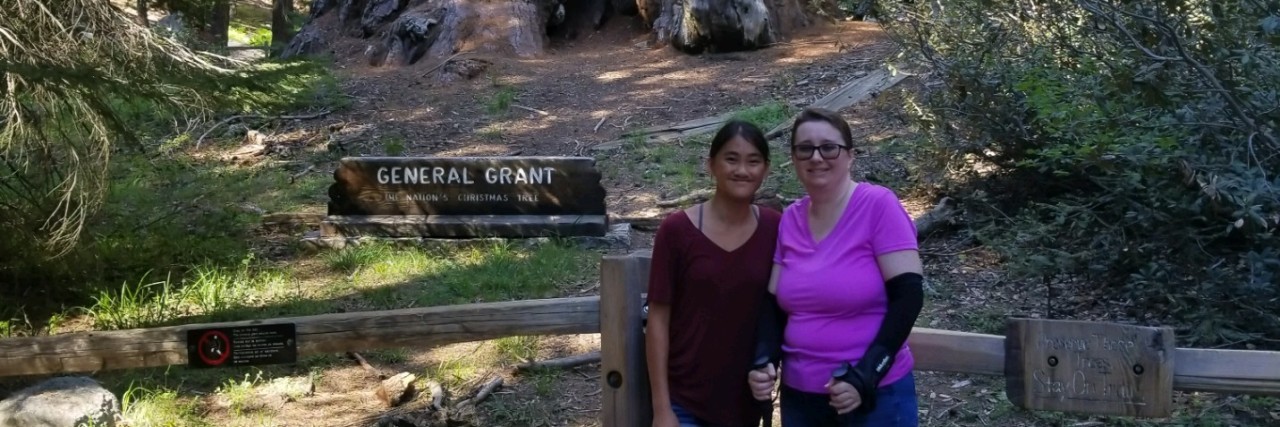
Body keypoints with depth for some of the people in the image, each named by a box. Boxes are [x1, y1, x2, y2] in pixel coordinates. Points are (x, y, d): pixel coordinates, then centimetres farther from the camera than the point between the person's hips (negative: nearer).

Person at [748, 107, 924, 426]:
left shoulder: (878, 205, -11)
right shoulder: (789, 220, 3)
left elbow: (908, 295, -14)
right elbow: (775, 302, 8)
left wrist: (865, 376, -19)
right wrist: (764, 362, -8)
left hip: (877, 396, -5)